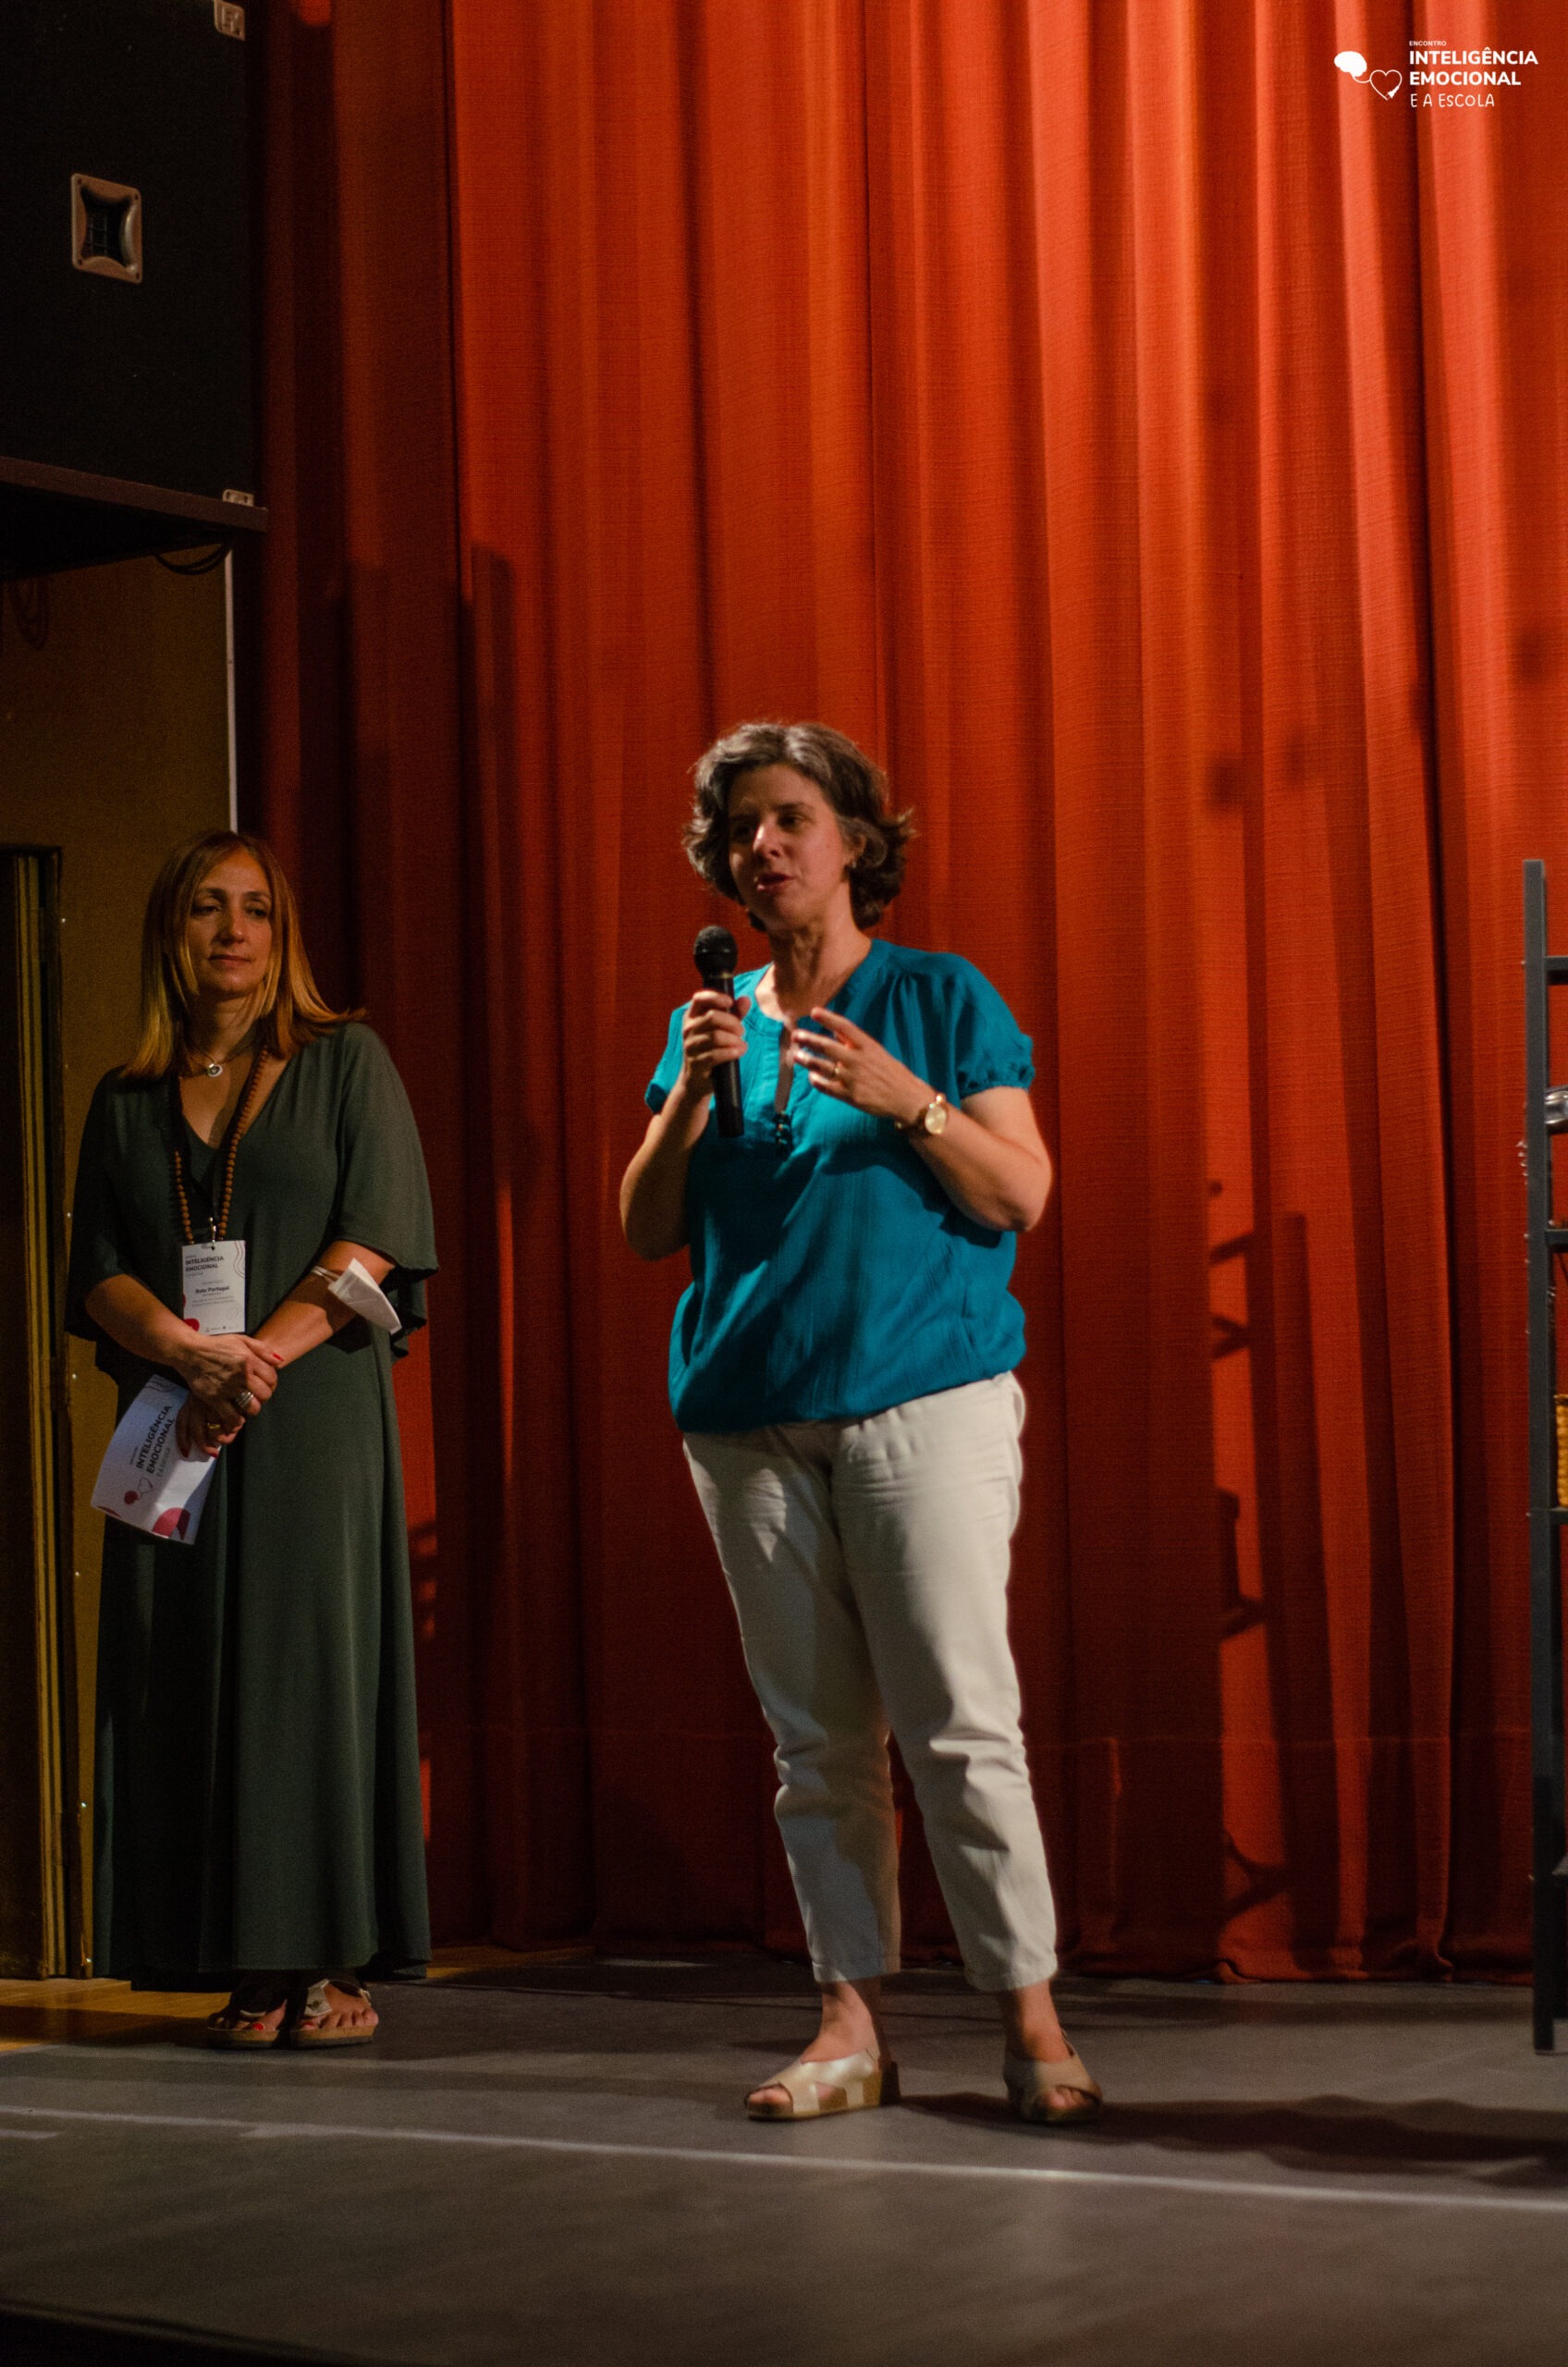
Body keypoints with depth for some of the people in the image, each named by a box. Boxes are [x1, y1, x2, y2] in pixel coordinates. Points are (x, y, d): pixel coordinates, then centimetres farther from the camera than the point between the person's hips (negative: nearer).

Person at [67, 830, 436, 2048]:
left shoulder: (346, 1063, 6)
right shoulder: (127, 1103, 15)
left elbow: (376, 1238, -4)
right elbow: (97, 1274, 7)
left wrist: (262, 1356, -15)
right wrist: (190, 1351, -14)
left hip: (318, 1411, -3)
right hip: (175, 1429, 3)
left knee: (318, 1659, -6)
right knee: (195, 1676, -1)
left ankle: (336, 1960, -4)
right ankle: (248, 1970, 1)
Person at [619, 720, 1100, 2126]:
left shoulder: (942, 999, 5)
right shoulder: (712, 1024, 16)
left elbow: (1024, 1196, 0)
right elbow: (650, 1232, 11)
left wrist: (905, 1099, -14)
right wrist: (695, 1092, -4)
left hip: (924, 1392, -4)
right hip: (752, 1415, 4)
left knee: (960, 1720, -10)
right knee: (817, 1740, 4)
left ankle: (1032, 2021, -6)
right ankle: (855, 2022, 8)